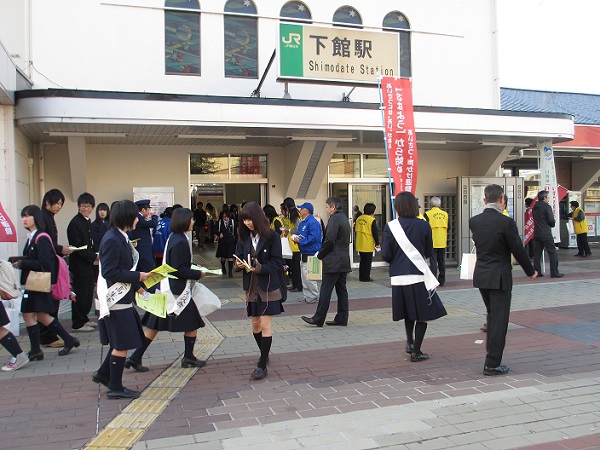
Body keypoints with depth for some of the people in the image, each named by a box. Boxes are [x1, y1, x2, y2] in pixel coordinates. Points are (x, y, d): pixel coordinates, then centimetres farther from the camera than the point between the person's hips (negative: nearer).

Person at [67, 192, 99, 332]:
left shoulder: (88, 222, 13)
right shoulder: (75, 223, -15)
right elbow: (77, 247, -18)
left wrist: (96, 254, 6)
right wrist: (94, 257, -15)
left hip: (88, 264, 9)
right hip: (79, 264, -9)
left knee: (88, 293, 14)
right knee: (80, 294, -1)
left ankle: (84, 319, 27)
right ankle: (78, 324, 8)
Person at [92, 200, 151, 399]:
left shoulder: (120, 238, 10)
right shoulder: (112, 240, -19)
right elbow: (109, 272, -23)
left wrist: (136, 286, 13)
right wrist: (137, 277, -17)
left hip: (122, 297, 10)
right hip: (116, 300, -10)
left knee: (120, 341, 19)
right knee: (122, 344, 0)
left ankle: (104, 374, 32)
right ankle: (115, 388, 12)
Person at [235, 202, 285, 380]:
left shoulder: (272, 237, -10)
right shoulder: (244, 238, 5)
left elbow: (277, 263, -11)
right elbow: (239, 258, 8)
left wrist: (260, 268, -27)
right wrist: (238, 265, -15)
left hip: (269, 286, -5)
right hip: (252, 287, 5)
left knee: (265, 325, -5)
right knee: (255, 324, 13)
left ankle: (262, 365, 2)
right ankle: (264, 355, 34)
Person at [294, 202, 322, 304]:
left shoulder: (313, 222, -16)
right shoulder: (302, 223, 16)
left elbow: (313, 237, -25)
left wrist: (300, 241, -20)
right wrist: (295, 237, 1)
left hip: (310, 255, -10)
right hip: (303, 254, 10)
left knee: (308, 277, -7)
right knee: (304, 277, 14)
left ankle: (314, 297, 5)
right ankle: (307, 296, 23)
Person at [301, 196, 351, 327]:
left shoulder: (334, 219, -14)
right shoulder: (344, 218, 16)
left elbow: (329, 240, -20)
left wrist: (320, 255, -7)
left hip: (333, 262, -9)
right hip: (344, 261, 10)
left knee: (326, 290, -5)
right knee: (341, 289, 10)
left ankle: (318, 319, 0)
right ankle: (342, 319, 13)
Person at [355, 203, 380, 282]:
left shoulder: (358, 218, 4)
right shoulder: (372, 220, -14)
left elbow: (356, 230, 13)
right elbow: (375, 233, -13)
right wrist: (377, 243, -3)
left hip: (360, 245, 6)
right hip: (368, 246, -6)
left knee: (362, 261, 16)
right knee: (368, 262, 3)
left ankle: (361, 277, 20)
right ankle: (366, 277, 6)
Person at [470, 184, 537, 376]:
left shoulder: (474, 221, 0)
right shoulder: (506, 222, -16)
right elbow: (518, 250, -10)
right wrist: (531, 271, 5)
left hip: (481, 275, 6)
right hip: (499, 277, -6)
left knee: (492, 315, 22)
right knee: (499, 319, 2)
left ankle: (491, 353, 33)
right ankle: (492, 364, 5)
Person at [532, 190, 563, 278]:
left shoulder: (535, 207, 10)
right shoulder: (547, 207, -10)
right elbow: (551, 221, -13)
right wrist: (554, 222, 10)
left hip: (536, 233, 6)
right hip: (546, 234, -6)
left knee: (537, 253, 8)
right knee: (552, 253, 1)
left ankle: (537, 272, 9)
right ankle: (554, 272, 0)